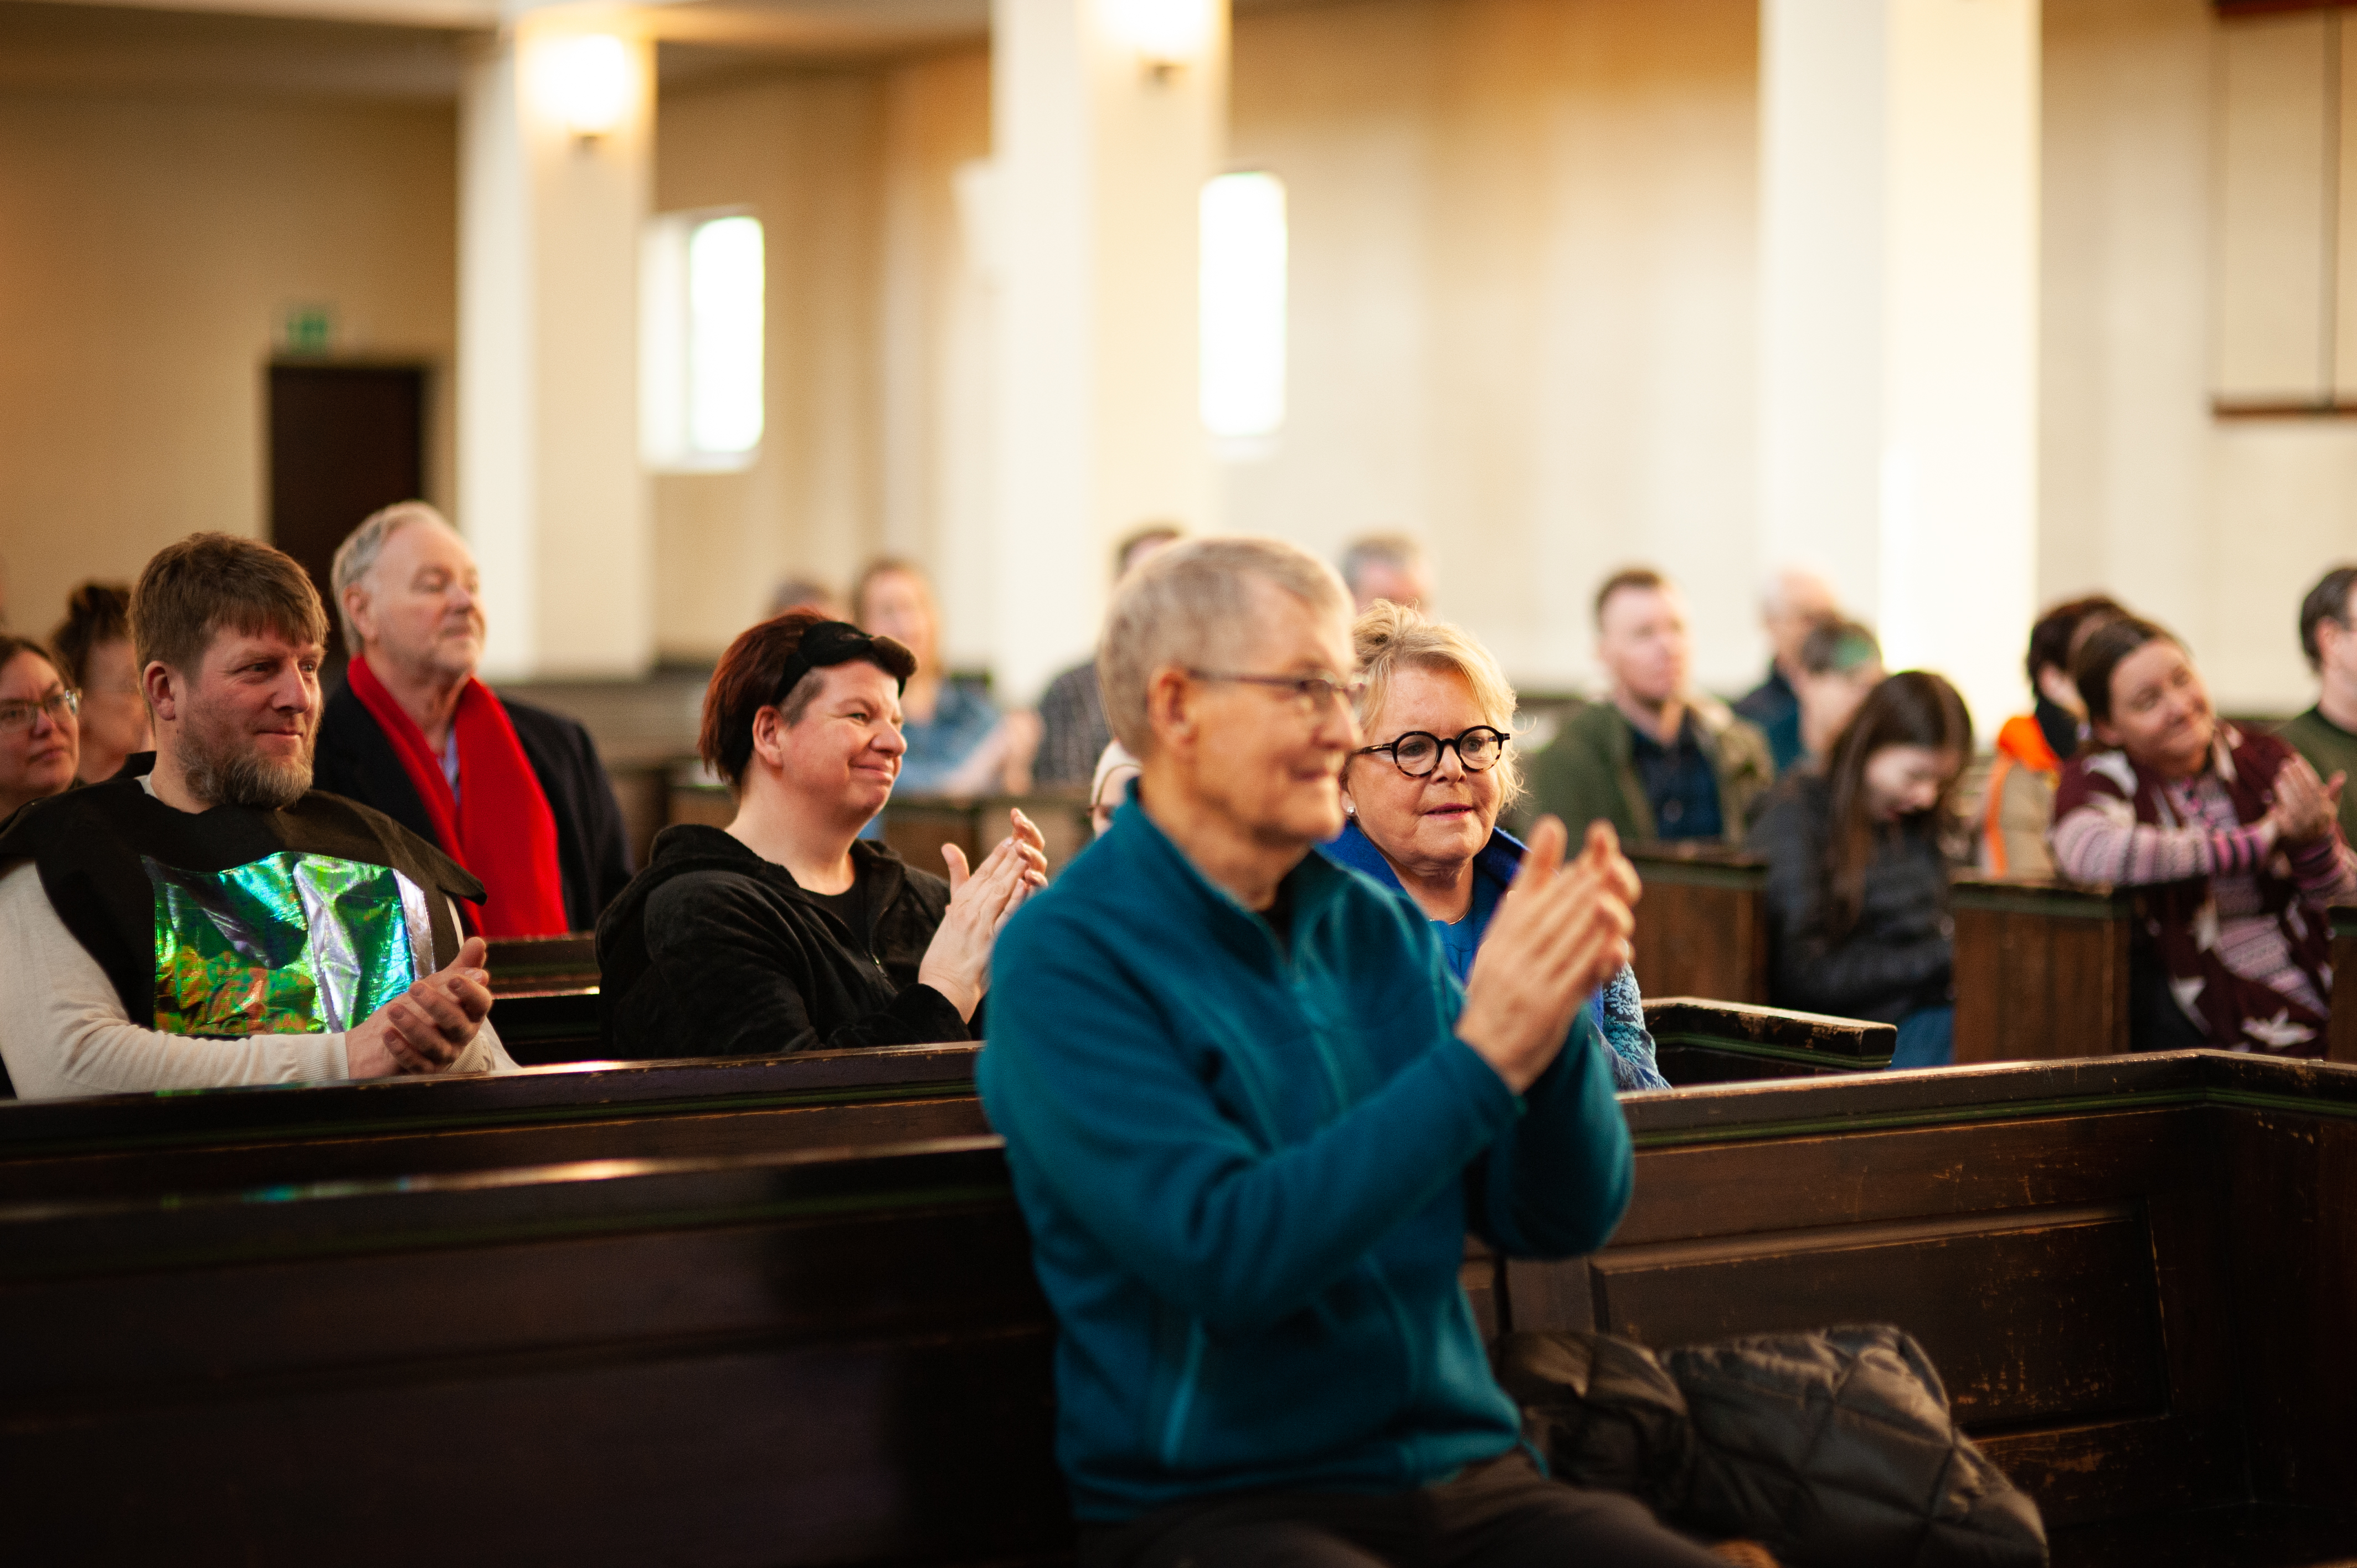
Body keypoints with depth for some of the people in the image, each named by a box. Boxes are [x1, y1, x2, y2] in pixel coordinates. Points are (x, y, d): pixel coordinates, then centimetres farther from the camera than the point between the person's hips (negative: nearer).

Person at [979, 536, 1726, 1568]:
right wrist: (1480, 1063, -20)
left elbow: (1561, 1220, 8)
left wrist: (1557, 1010, -10)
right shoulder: (1067, 958, -7)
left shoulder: (1376, 927, 12)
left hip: (1466, 1478, 6)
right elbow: (1223, 1256, -19)